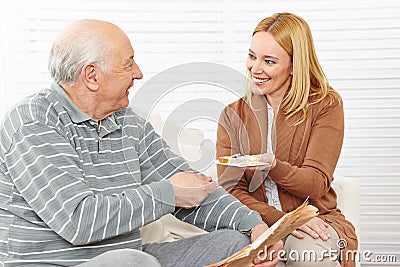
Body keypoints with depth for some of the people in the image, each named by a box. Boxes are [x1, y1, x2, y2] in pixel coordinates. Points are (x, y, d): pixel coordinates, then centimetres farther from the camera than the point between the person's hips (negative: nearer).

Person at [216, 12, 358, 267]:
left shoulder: (326, 105, 2)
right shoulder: (233, 115, 7)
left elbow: (316, 184, -8)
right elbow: (231, 190, -1)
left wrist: (271, 166, -29)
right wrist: (282, 220, -18)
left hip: (316, 220, 0)